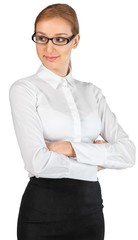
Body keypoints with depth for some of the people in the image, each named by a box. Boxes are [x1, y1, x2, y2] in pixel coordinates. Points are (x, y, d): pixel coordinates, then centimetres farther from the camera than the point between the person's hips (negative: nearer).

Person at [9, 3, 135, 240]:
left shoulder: (91, 92, 8)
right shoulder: (24, 89, -7)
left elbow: (128, 152, -3)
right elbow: (38, 162, -19)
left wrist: (72, 148, -15)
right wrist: (94, 164, -7)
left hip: (90, 207, 5)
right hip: (44, 210, -4)